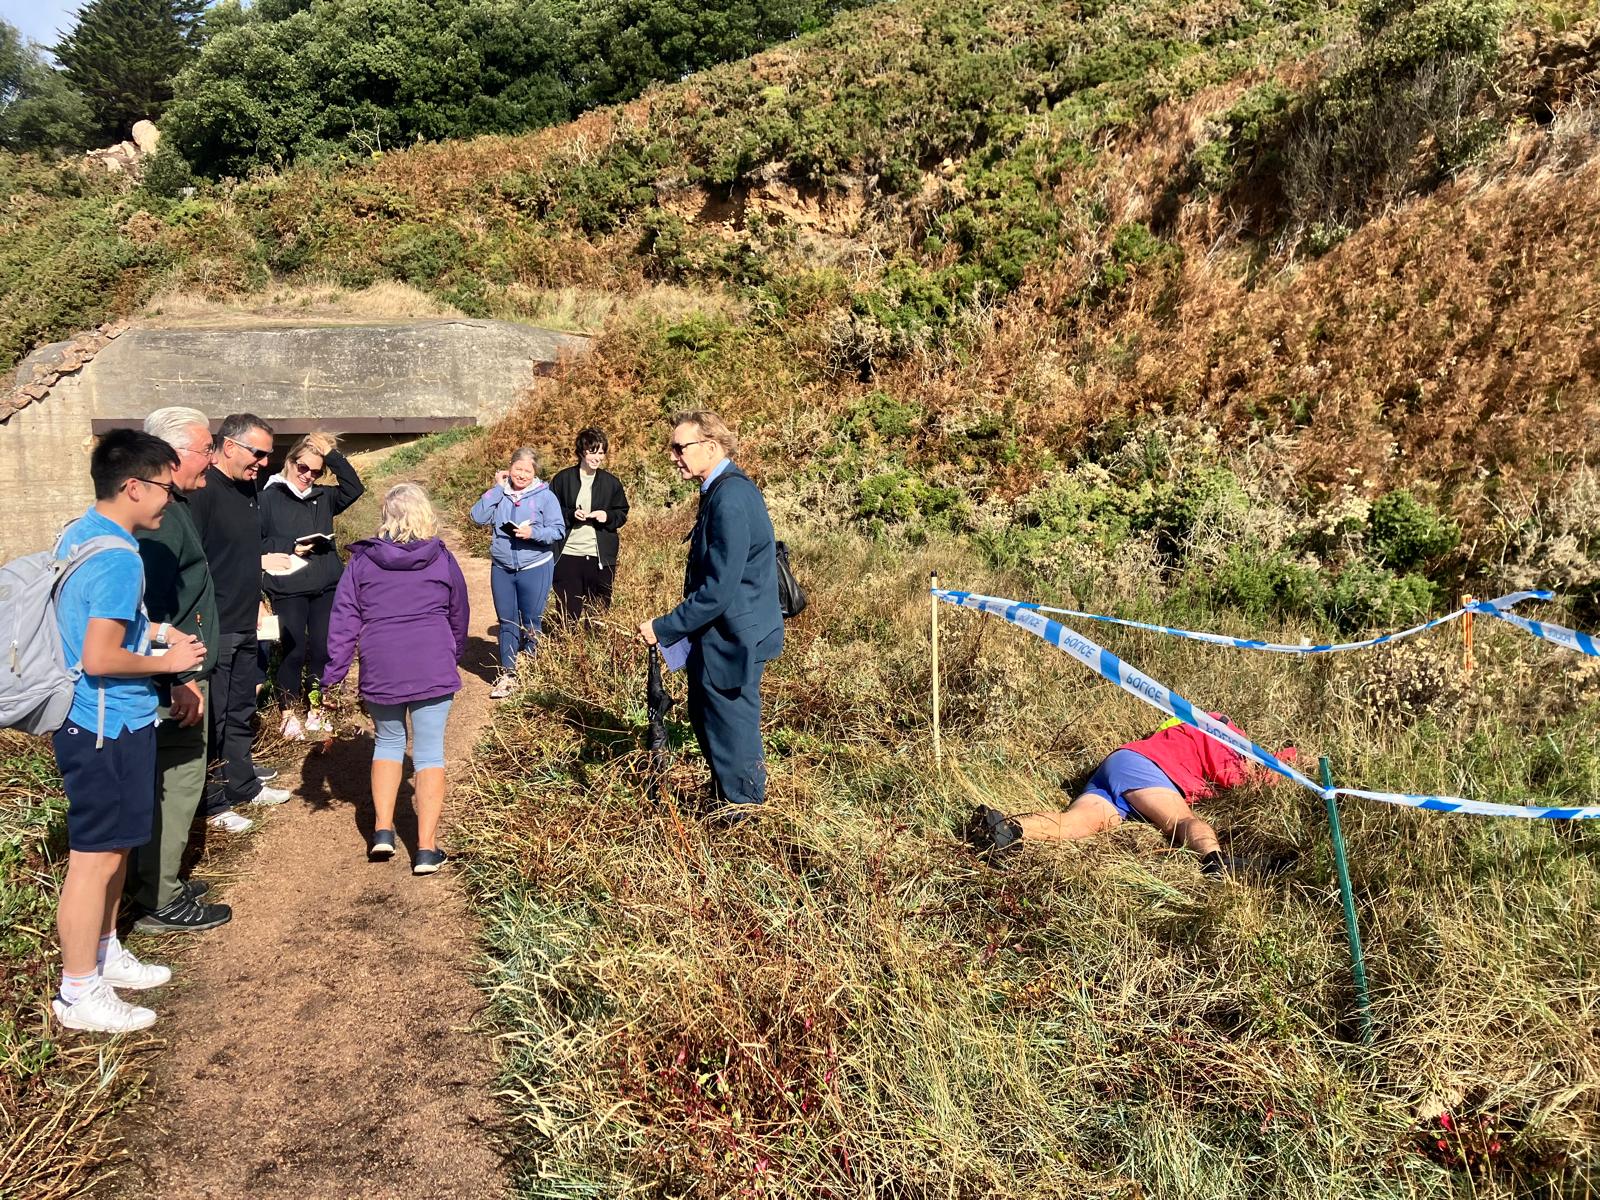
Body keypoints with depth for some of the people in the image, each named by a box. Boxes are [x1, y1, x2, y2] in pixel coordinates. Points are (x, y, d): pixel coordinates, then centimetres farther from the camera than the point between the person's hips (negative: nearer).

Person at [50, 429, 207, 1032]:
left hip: (95, 720, 10)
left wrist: (150, 632, 13)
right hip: (109, 729, -10)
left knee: (115, 844, 22)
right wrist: (166, 661, -12)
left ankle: (103, 952, 37)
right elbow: (99, 659, -26)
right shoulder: (119, 558, -23)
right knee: (96, 857, 2)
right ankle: (79, 992, 14)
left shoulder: (78, 534, 8)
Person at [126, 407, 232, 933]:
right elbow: (152, 609, -25)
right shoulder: (159, 515, -19)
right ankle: (158, 903, 8)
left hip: (177, 673, 11)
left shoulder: (172, 505, 14)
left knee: (168, 780, 18)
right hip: (174, 680, -11)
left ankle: (156, 881, 30)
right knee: (178, 779, -2)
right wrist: (180, 680, -23)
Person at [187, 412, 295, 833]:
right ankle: (212, 804, 13)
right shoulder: (203, 491, -18)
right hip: (213, 629, -9)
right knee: (212, 719, 2)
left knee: (240, 713, 20)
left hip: (244, 626, 9)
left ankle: (243, 784, 35)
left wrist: (264, 560, 11)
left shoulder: (247, 489, 12)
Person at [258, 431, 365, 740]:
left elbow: (354, 488, -2)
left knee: (322, 650, 6)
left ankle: (315, 711, 21)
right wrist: (290, 547, -14)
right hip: (288, 590, -4)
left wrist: (332, 455, -5)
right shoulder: (269, 497, -1)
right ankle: (290, 715, 15)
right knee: (293, 651, -1)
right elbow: (255, 542, -4)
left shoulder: (323, 497, 12)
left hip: (327, 588, 4)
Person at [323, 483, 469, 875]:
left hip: (381, 670, 1)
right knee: (429, 753, 2)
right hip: (433, 669, -1)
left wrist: (334, 674, 2)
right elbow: (459, 616, 13)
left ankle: (382, 830, 15)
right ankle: (426, 847, -1)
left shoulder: (362, 560, 1)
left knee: (387, 742, 21)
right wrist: (454, 657, 29)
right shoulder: (442, 559, 2)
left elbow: (344, 619, -1)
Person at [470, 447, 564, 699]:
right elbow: (478, 516, -9)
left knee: (531, 624, 6)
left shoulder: (545, 496, -5)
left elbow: (558, 531, -7)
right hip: (501, 569, 3)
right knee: (507, 623, 9)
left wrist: (534, 533, -23)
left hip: (535, 569, -3)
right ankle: (507, 674, 18)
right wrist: (497, 488, -9)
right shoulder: (499, 493, 4)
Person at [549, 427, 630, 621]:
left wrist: (608, 516, -8)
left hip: (601, 558, 1)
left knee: (599, 614, 6)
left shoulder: (611, 482, 6)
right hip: (568, 555, -1)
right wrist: (571, 514, -13)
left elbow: (622, 514, 13)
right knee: (567, 614, 1)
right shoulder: (562, 479, 1)